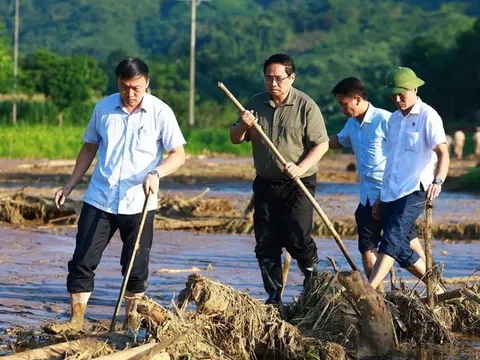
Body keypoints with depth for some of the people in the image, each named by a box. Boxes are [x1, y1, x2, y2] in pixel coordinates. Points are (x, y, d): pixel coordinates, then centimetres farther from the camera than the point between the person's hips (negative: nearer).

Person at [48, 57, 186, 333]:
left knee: (136, 267, 6)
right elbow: (89, 148, 14)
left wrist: (156, 173, -26)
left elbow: (178, 155, -8)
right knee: (82, 261, -4)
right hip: (99, 199, 2)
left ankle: (131, 319, 22)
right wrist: (70, 185, 10)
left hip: (138, 203, -2)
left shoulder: (160, 112, -6)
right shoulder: (103, 108, 2)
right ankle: (76, 321, 3)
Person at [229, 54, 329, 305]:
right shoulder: (255, 103, 7)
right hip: (265, 183, 4)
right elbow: (235, 139, 12)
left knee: (296, 236, -16)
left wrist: (301, 167, -22)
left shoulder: (305, 106, -6)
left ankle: (312, 269, 15)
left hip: (298, 184, -4)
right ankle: (274, 297, 10)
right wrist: (243, 126, -11)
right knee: (266, 244, 2)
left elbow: (321, 144, -7)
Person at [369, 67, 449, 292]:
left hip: (415, 191, -8)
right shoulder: (394, 119, 18)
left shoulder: (427, 116, -4)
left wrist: (437, 181, -33)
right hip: (390, 194, 8)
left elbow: (442, 153, -15)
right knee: (400, 249, 8)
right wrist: (381, 197, 24)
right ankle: (436, 289, 22)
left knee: (392, 239, -21)